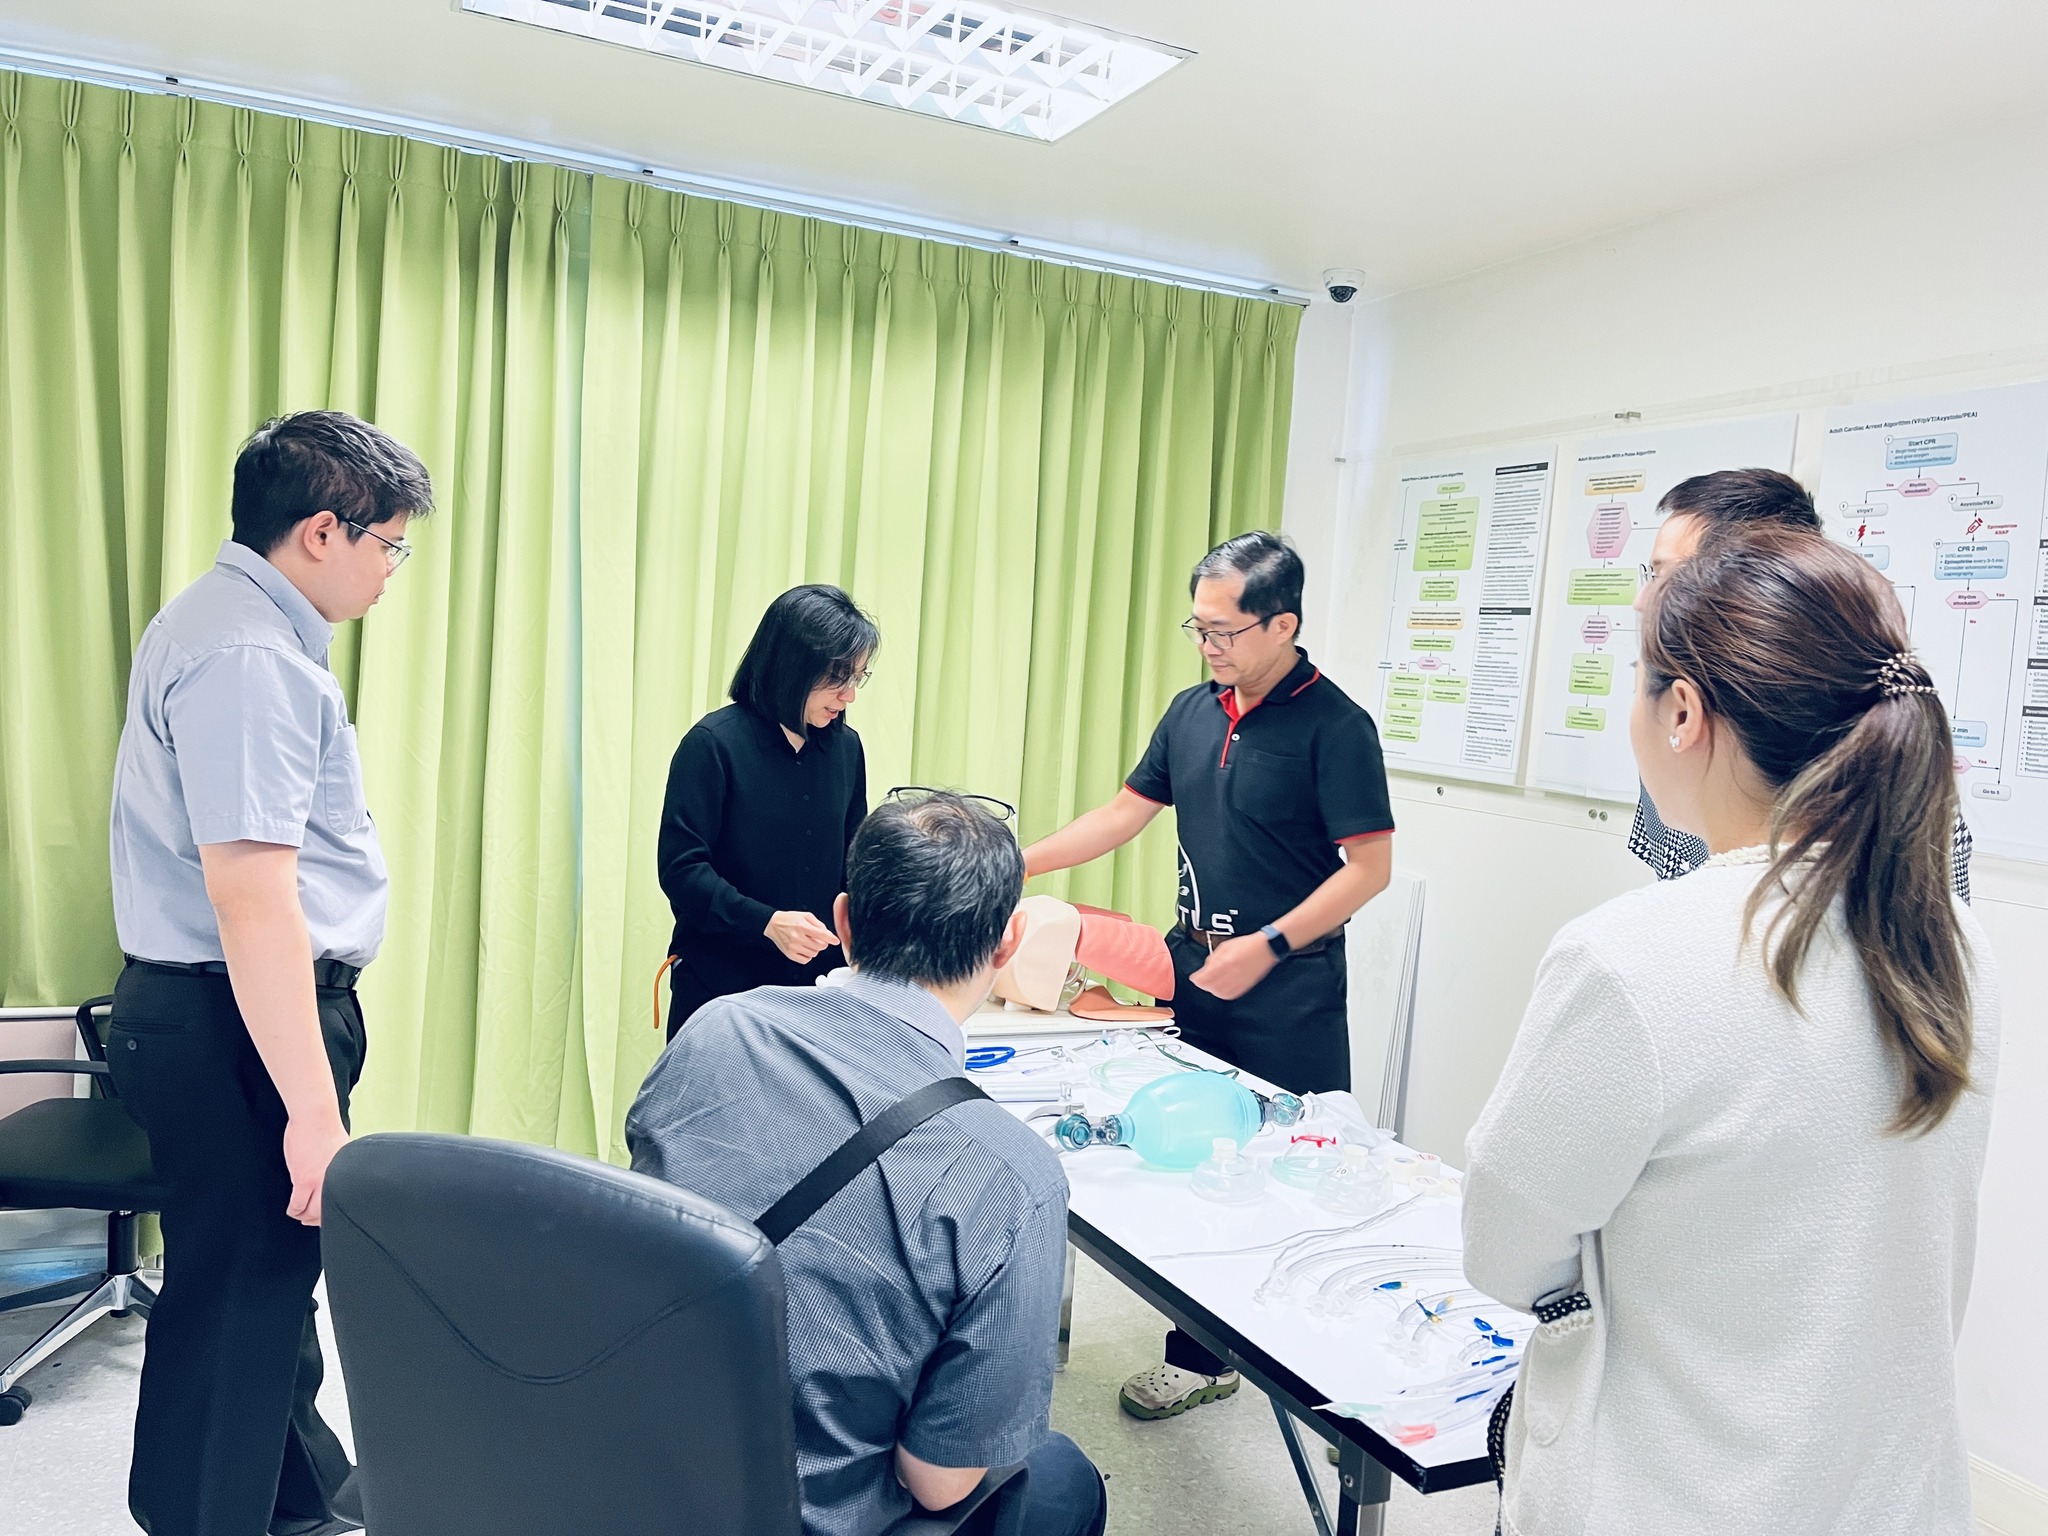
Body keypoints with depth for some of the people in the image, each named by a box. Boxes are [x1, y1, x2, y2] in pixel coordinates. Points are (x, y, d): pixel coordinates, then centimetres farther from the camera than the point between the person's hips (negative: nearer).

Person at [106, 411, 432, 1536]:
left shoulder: (230, 622, 13)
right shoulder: (248, 657, -22)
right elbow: (252, 901, -28)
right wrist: (315, 1112, -26)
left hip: (216, 1010, 11)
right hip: (240, 1024, -11)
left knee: (279, 1267, 23)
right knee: (237, 1301, 3)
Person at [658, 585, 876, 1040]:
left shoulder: (845, 747, 5)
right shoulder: (714, 744, -11)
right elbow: (680, 868, -14)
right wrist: (767, 922, -25)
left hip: (817, 982, 4)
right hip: (720, 982, -4)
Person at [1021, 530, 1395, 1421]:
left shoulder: (1334, 726, -12)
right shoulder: (1193, 712, 8)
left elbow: (1369, 869, -14)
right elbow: (1126, 812, 14)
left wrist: (1267, 946, -21)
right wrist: (1018, 863, 7)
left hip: (1289, 992, -6)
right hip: (1197, 972, 6)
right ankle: (1202, 1354, 26)